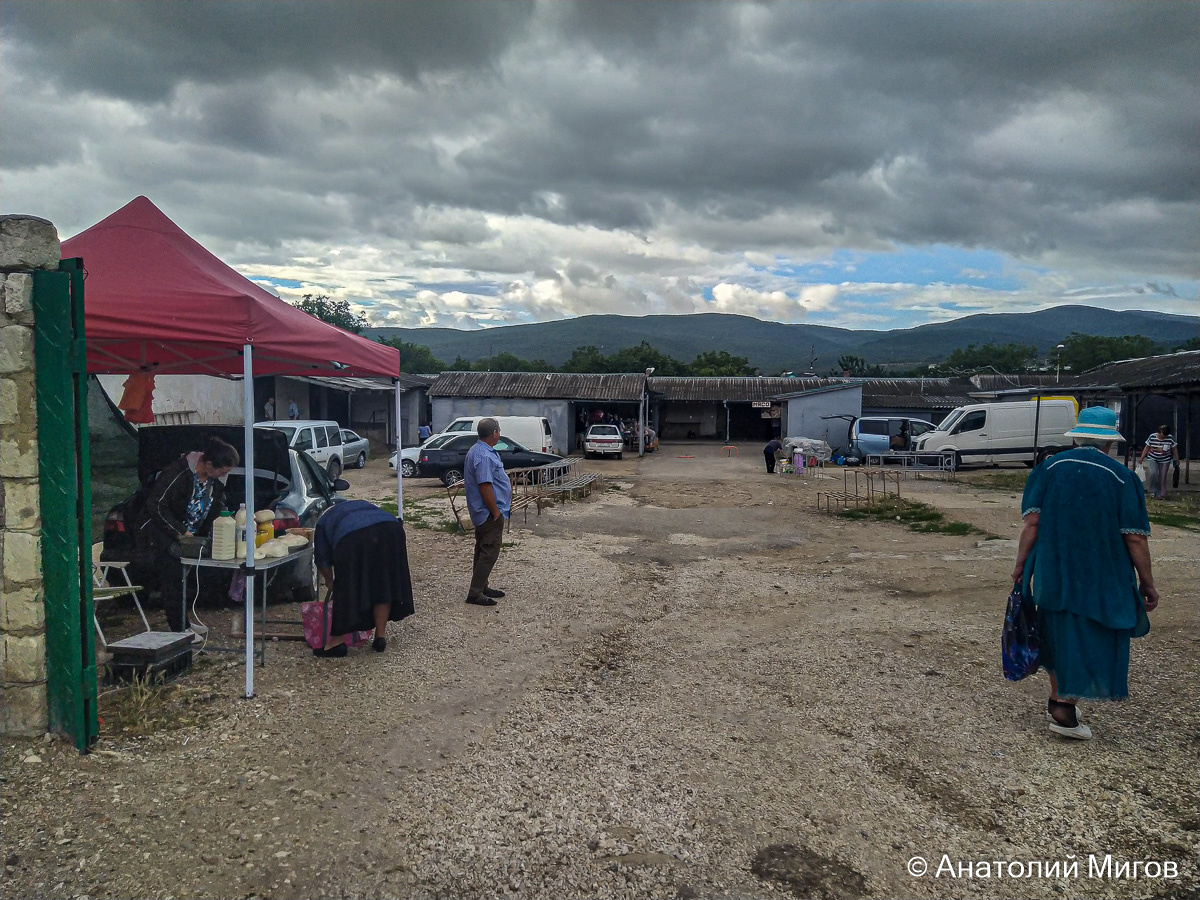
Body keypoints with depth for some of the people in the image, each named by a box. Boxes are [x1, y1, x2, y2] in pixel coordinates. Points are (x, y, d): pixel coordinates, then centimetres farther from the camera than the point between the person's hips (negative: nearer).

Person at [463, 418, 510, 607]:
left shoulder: (478, 451, 11)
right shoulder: (484, 456, -23)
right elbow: (485, 487, -26)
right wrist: (496, 512, -20)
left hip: (483, 512, 11)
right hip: (489, 513, -11)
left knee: (483, 551, 17)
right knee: (489, 553, -6)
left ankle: (481, 588, 26)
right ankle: (475, 593, -4)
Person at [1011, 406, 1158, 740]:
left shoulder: (1048, 468, -1)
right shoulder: (1123, 478, -8)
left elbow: (1032, 522, -5)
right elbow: (1135, 538, -8)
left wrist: (1021, 564, 1)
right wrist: (1147, 582, 2)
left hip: (1053, 573, 3)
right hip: (1101, 577, -3)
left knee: (1060, 634, 19)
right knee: (1092, 641, 8)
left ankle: (1058, 699, 30)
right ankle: (1065, 710, 3)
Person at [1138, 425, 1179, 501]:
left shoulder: (1170, 438, -9)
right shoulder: (1152, 437, -9)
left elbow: (1174, 450, 0)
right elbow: (1147, 448, 0)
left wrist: (1177, 460, 3)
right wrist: (1142, 457, -3)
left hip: (1165, 461, 0)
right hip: (1152, 459, 0)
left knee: (1162, 477, 0)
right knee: (1153, 473, -21)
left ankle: (1161, 494, 11)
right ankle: (1154, 490, -3)